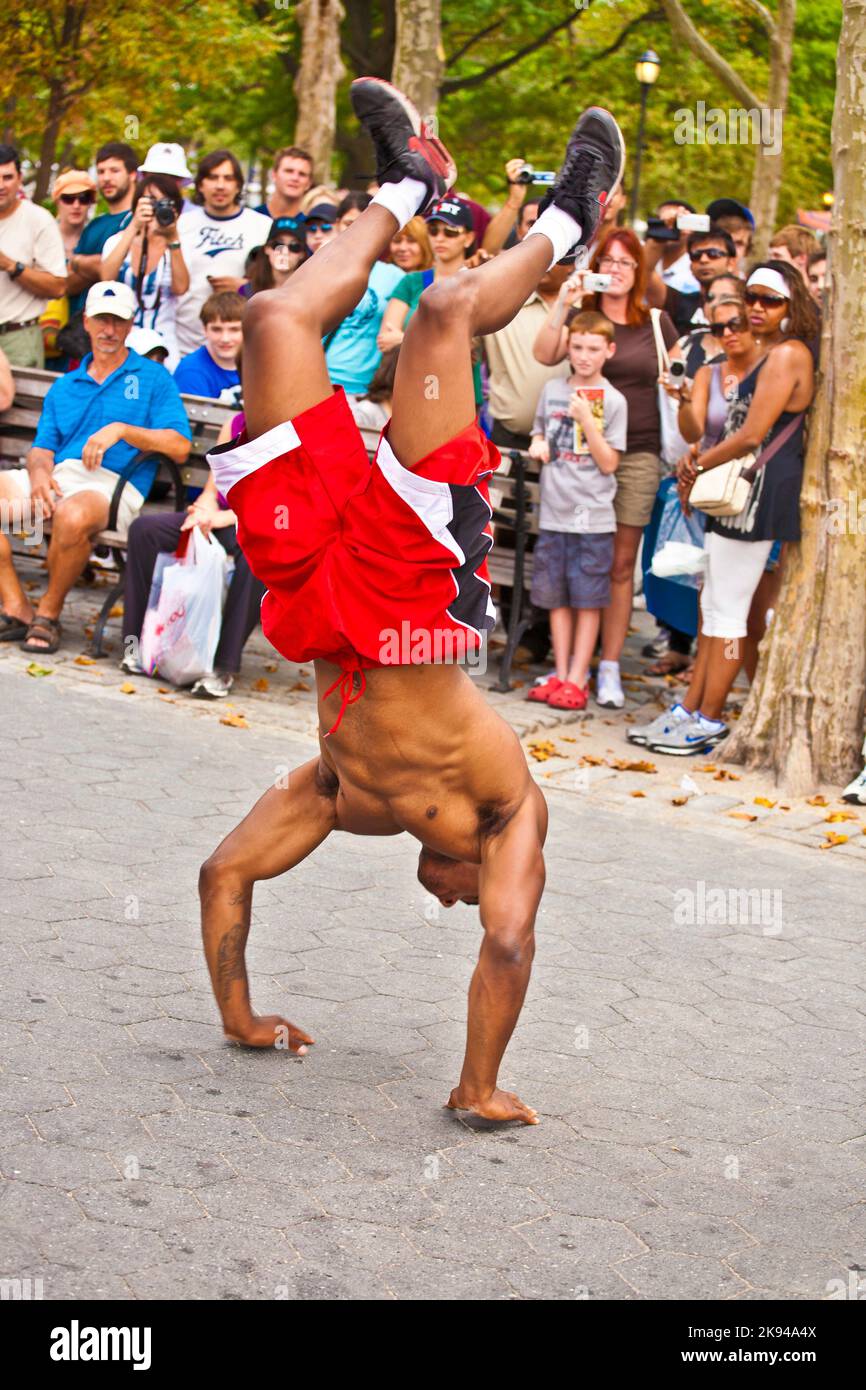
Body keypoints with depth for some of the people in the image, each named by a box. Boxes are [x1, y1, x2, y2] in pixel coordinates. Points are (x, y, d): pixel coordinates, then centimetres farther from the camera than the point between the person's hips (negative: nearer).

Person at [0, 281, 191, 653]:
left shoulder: (153, 378, 12)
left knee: (73, 515, -40)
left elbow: (180, 448, 0)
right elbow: (42, 447, 17)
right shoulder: (65, 386, 26)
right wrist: (39, 472, -8)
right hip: (57, 479, 5)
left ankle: (49, 614, -18)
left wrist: (122, 430, -11)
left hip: (113, 484, -5)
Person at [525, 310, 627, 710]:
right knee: (557, 597, 9)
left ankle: (577, 680, 5)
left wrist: (586, 420, -17)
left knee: (588, 600, 0)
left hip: (592, 516, -4)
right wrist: (537, 445, -2)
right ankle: (560, 673, 17)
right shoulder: (552, 390, 7)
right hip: (553, 512, 4)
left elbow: (608, 463, -7)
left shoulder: (612, 401, -5)